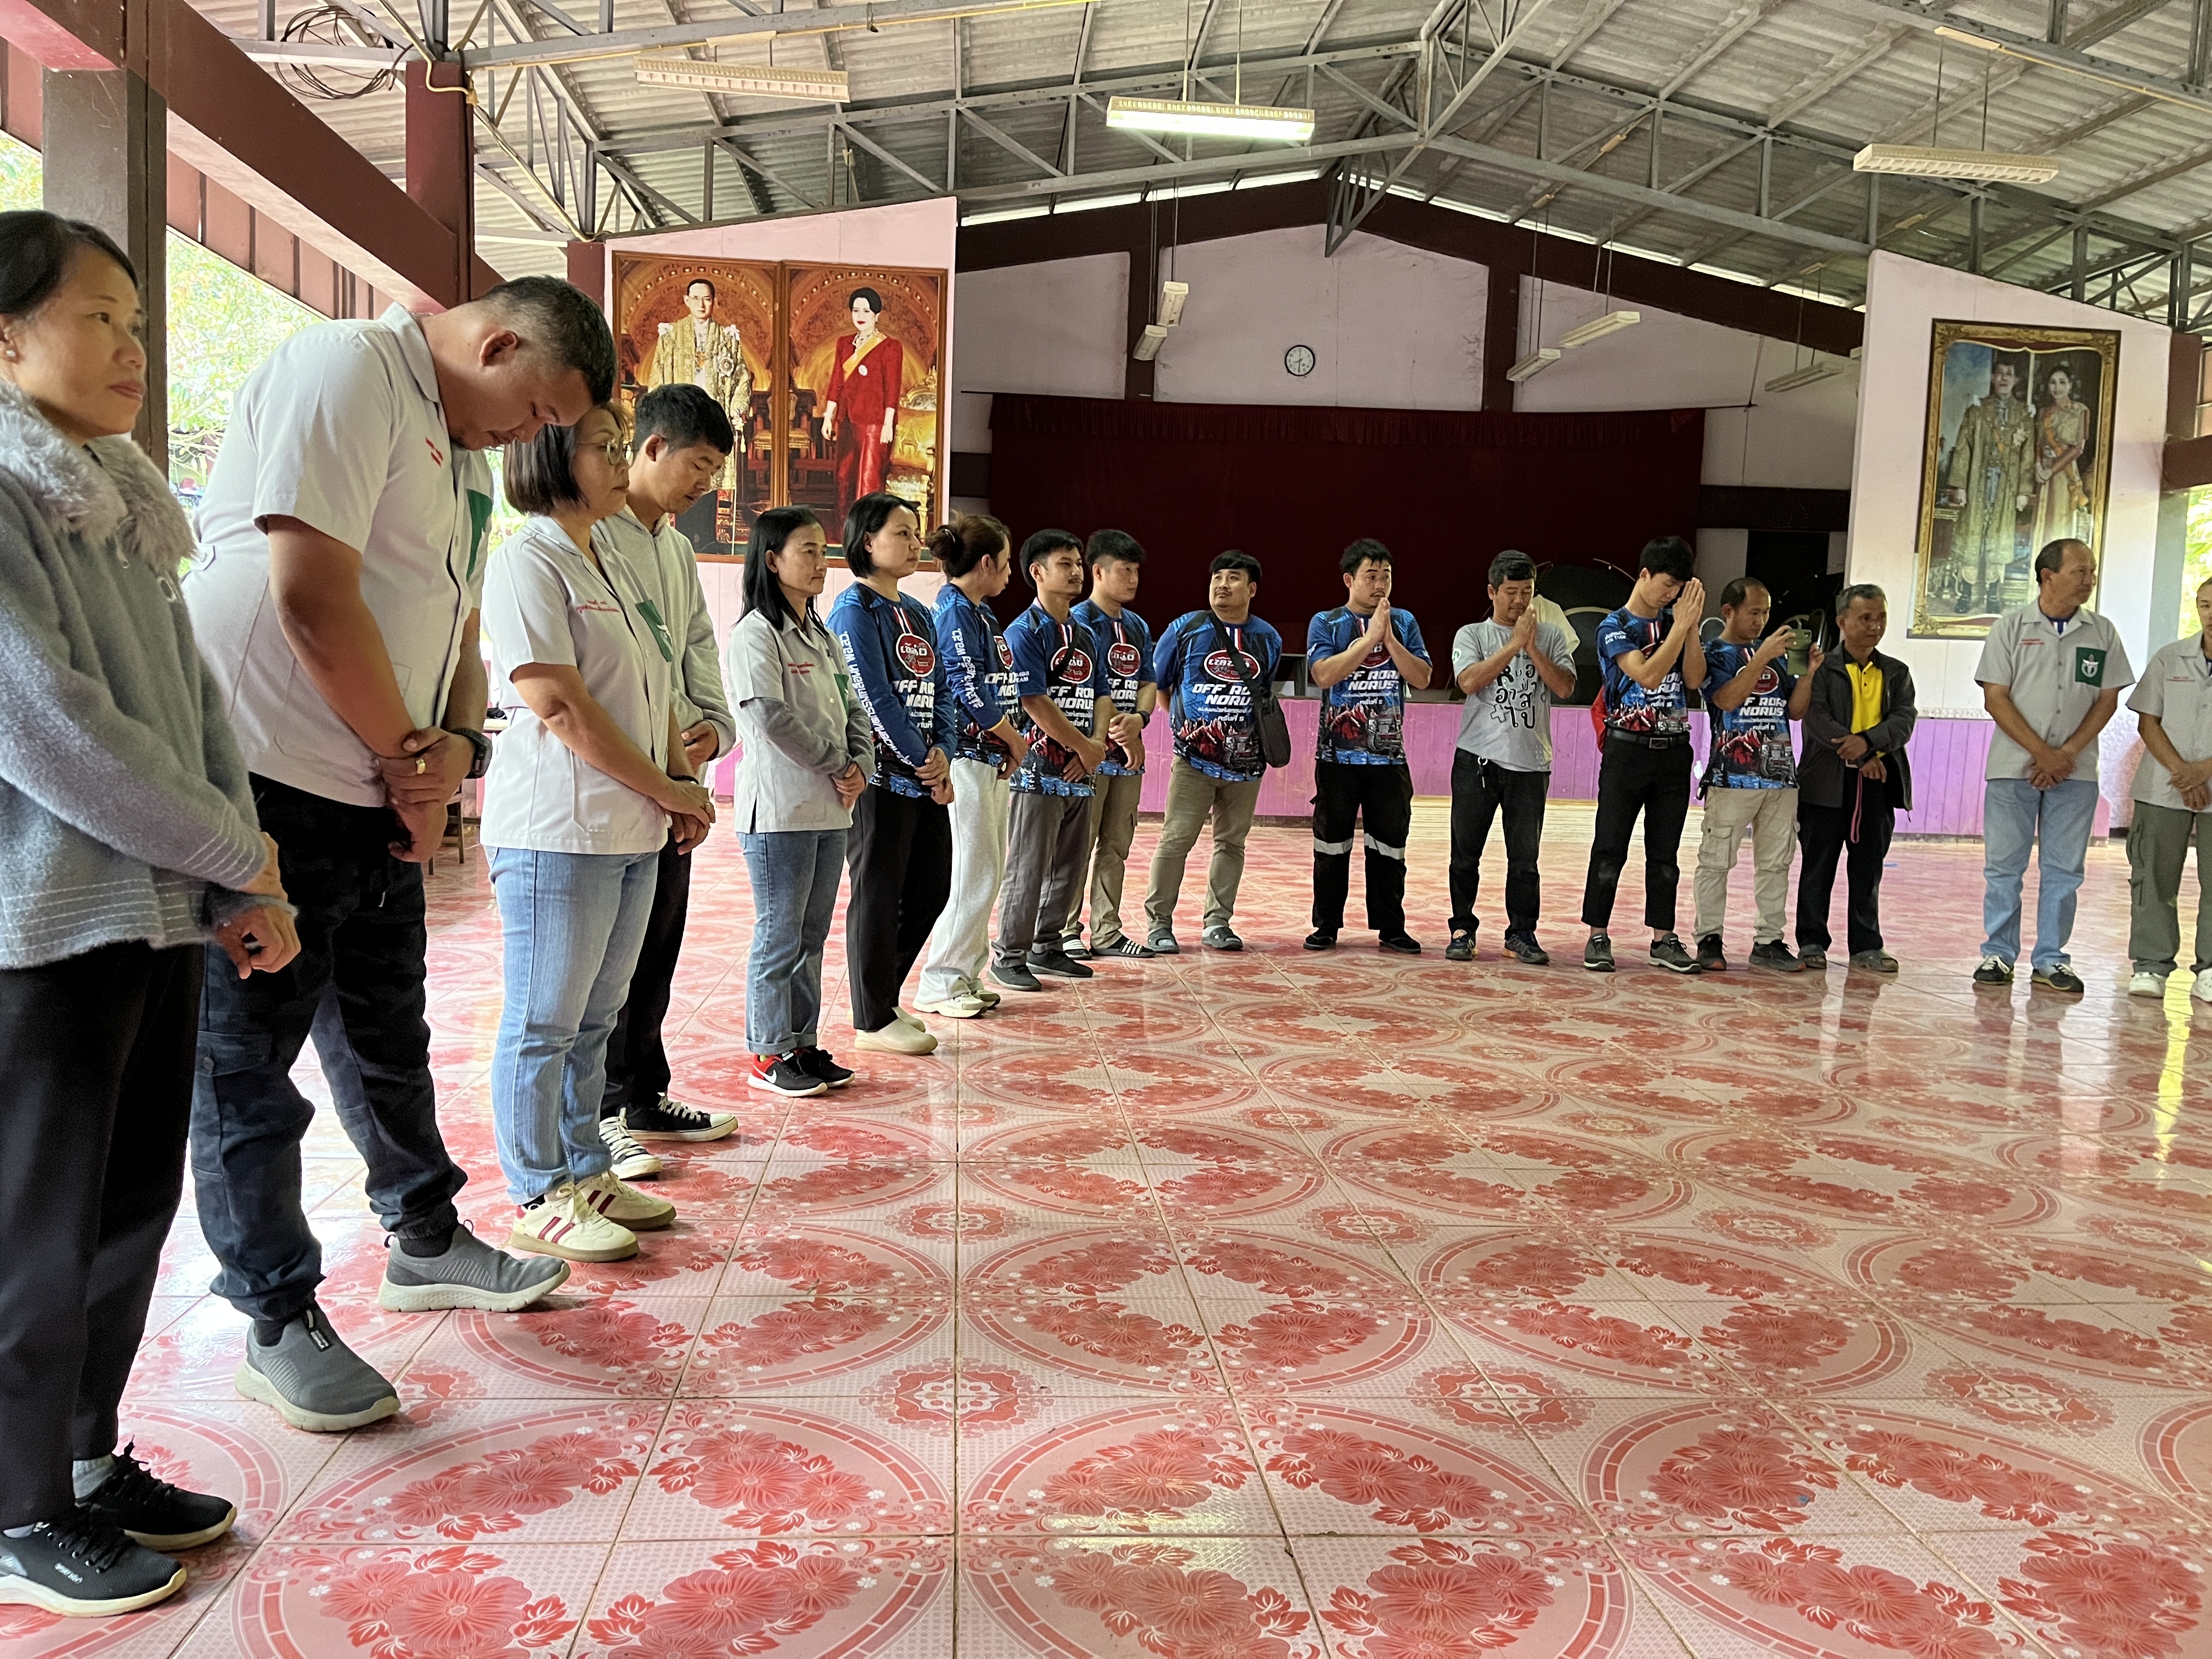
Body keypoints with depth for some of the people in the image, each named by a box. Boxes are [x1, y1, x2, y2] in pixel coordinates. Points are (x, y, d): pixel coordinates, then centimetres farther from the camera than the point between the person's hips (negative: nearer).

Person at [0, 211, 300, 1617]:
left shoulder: (120, 512, 13)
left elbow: (196, 707, 11)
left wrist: (246, 893, 2)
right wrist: (237, 853, -11)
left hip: (165, 918, 8)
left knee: (136, 1208, 15)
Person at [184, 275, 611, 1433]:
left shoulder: (465, 454, 16)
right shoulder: (346, 371, -14)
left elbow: (457, 627, 18)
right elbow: (314, 601, -22)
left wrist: (455, 749, -2)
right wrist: (410, 756, -11)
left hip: (381, 790, 9)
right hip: (268, 781, -9)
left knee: (388, 1035, 20)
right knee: (248, 1064, 4)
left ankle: (426, 1243, 37)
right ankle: (279, 1325, 15)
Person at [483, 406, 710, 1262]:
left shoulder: (617, 567, 18)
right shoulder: (529, 562, -9)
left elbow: (655, 693, 20)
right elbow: (560, 706, -17)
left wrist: (684, 788, 5)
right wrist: (666, 790, -12)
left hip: (634, 832, 9)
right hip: (559, 830, -8)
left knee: (594, 1018, 15)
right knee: (545, 1024, 1)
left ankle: (586, 1173, 25)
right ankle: (539, 1199, 10)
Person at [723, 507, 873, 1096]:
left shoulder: (823, 637, 16)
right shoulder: (755, 635, -9)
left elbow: (853, 709, 15)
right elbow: (772, 718, -19)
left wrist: (861, 767, -2)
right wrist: (837, 765, -12)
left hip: (829, 806, 8)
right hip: (779, 808, -8)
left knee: (812, 934, 12)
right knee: (779, 935, -1)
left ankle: (803, 1041, 21)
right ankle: (770, 1053, 8)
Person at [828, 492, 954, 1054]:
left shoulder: (918, 614, 16)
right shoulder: (855, 610, -10)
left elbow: (939, 691, 13)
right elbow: (875, 699, -16)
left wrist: (943, 753, -3)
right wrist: (921, 764, -13)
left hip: (928, 776, 8)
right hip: (880, 777, -8)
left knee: (931, 889, 13)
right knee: (878, 897, 0)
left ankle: (883, 995, 29)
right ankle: (872, 1021, 12)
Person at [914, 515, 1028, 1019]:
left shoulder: (980, 612, 17)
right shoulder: (955, 612, -13)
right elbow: (969, 692, -19)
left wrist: (1009, 742, 2)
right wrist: (1015, 742, -7)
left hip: (991, 757, 10)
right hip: (966, 756, -10)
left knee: (987, 870, 12)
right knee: (974, 872, -6)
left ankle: (965, 974, 20)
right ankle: (940, 983, 2)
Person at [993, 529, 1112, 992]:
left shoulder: (1085, 635, 16)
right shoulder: (1025, 633, -9)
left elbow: (1102, 695, 15)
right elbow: (1037, 705, -15)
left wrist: (1097, 744, -3)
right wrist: (1085, 747, -11)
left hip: (1080, 771, 8)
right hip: (1039, 771, -8)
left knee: (1069, 867, 12)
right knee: (1028, 869, -4)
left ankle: (1047, 948, 24)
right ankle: (1009, 957, 6)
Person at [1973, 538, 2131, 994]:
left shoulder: (2102, 632, 7)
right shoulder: (2011, 627, 0)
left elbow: (2107, 699, 5)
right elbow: (1996, 699, -4)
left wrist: (2068, 754, -8)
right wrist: (2043, 753, -12)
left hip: (2075, 769, 2)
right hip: (2013, 766, -2)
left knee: (2064, 869, 3)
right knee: (2004, 865, 1)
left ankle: (2051, 960, 10)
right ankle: (1998, 955, 9)